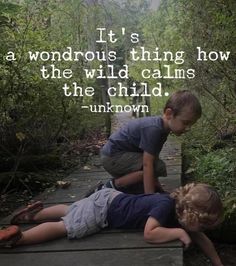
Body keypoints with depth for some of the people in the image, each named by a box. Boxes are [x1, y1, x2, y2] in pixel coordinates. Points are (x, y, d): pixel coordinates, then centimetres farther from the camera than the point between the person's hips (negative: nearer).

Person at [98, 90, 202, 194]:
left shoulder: (163, 127, 0)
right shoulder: (153, 129, -29)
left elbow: (153, 157, 5)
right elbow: (147, 164, -32)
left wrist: (156, 184, 5)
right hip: (112, 156, -10)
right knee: (159, 167, -24)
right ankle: (113, 185, -12)